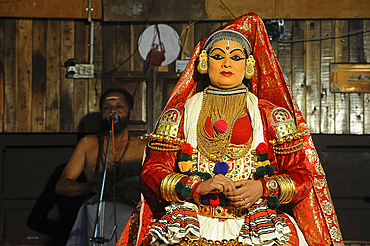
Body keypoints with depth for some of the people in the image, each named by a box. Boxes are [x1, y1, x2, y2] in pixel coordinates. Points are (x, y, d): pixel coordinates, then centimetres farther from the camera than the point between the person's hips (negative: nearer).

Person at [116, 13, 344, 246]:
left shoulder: (273, 116, 14)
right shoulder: (179, 115, 14)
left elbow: (303, 176, 9)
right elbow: (152, 172, 7)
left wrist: (262, 188, -10)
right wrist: (199, 187, -10)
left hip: (258, 226, 1)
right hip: (192, 224, -1)